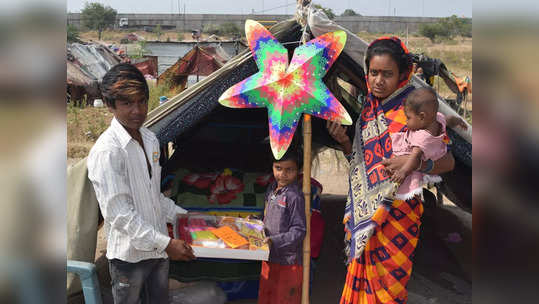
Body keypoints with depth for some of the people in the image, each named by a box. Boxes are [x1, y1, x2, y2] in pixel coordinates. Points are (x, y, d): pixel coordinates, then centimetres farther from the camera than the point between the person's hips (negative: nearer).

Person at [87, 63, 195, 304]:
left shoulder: (150, 139, 3)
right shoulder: (107, 151, -22)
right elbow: (119, 214, -24)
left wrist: (181, 215, 14)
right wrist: (166, 243, -23)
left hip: (158, 247, 7)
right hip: (130, 254, -7)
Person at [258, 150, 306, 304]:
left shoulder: (294, 196, -18)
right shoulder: (272, 189, 8)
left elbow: (298, 231, -20)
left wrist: (274, 241, -26)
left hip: (288, 262, -8)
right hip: (269, 258, 8)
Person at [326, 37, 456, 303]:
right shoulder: (367, 109, 10)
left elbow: (448, 160, -10)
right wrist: (343, 141, 0)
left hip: (397, 211, -5)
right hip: (365, 210, 5)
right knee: (361, 280, 9)